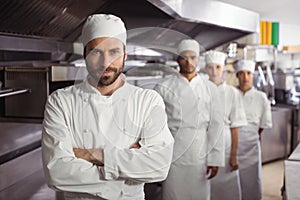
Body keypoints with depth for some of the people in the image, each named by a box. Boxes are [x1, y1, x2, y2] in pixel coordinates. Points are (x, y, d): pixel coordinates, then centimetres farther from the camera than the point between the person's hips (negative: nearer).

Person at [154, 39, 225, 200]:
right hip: (172, 156, -1)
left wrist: (214, 158, -1)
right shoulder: (163, 88, 1)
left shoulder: (209, 88, 5)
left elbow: (216, 125, 3)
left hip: (200, 156, 1)